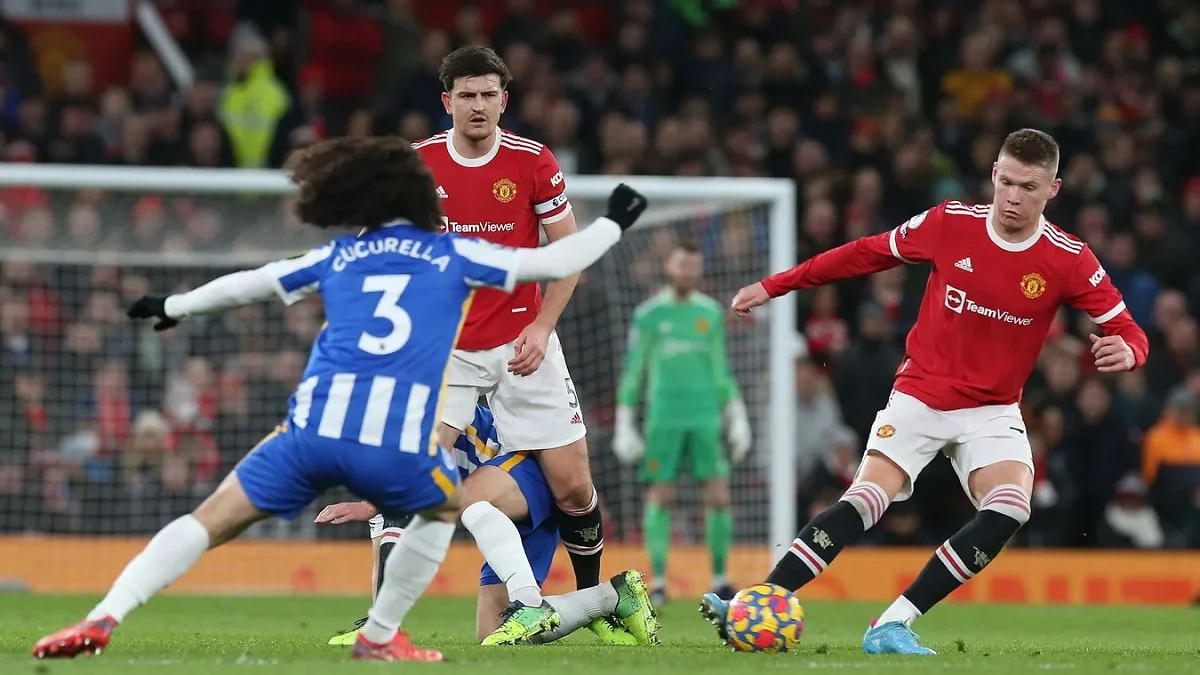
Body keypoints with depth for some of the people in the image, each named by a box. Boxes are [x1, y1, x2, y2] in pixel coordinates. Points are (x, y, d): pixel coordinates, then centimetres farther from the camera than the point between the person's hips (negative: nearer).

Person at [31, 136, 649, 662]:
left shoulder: (338, 258, 22)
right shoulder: (453, 255, 17)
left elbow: (247, 284, 32)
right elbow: (556, 261, 20)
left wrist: (174, 306, 48)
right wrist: (614, 222, 37)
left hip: (317, 423, 1)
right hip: (402, 443, -1)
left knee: (212, 519, 5)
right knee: (443, 510, 31)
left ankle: (103, 618, -12)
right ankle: (379, 636, 24)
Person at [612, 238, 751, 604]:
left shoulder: (710, 312, 11)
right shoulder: (648, 314, 3)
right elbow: (632, 372, 5)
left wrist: (737, 417, 14)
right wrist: (624, 424, 1)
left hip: (706, 417, 2)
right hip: (664, 417, -2)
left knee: (719, 495, -4)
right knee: (660, 496, -4)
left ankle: (719, 580, 6)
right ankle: (658, 581, 2)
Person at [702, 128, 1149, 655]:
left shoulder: (1069, 261, -11)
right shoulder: (950, 224, -9)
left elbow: (1126, 330, -8)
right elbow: (865, 254, 3)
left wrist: (1125, 350, -34)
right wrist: (774, 285, 5)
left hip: (993, 411, 1)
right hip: (919, 397, -1)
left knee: (1010, 509, -25)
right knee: (867, 498, -20)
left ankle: (893, 625, -22)